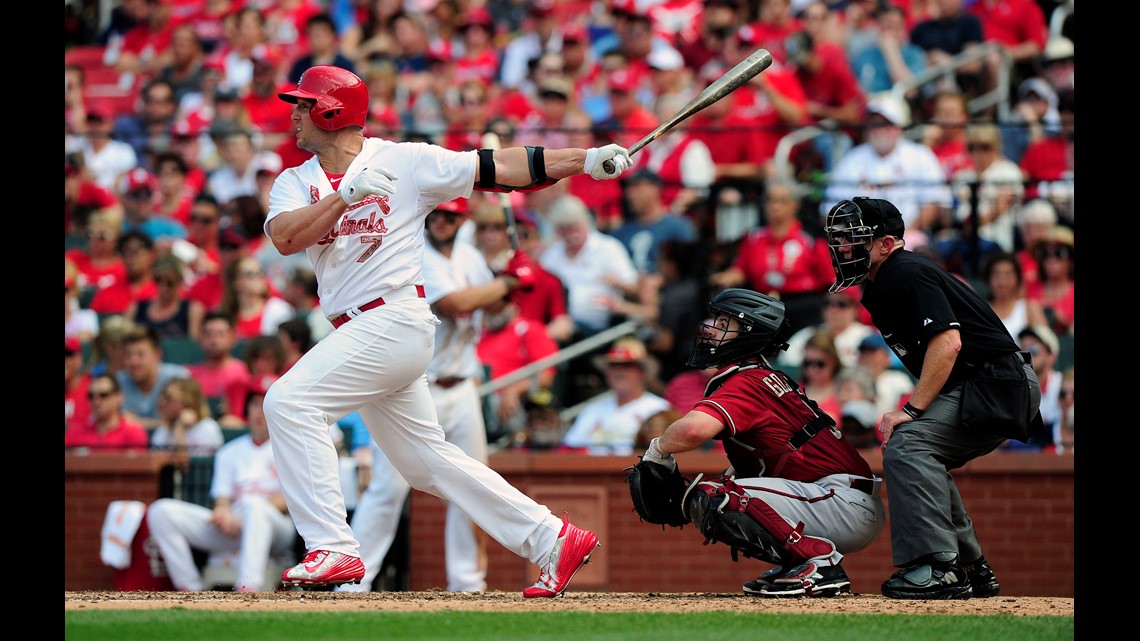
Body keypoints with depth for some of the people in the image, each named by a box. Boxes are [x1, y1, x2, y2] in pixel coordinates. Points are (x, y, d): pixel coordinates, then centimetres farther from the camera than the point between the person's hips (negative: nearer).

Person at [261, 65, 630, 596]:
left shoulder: (404, 162, -3)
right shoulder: (295, 183, 12)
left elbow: (493, 168, -3)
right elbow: (285, 238, -7)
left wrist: (587, 159, -9)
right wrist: (346, 194, -20)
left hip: (395, 318, -8)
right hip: (359, 331, 8)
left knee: (289, 401, -21)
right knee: (427, 461, 12)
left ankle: (333, 550, -23)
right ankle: (553, 541, 19)